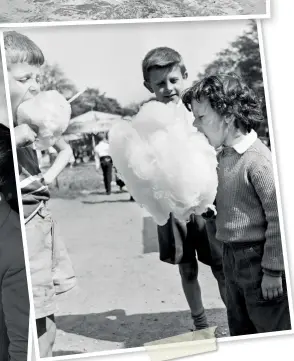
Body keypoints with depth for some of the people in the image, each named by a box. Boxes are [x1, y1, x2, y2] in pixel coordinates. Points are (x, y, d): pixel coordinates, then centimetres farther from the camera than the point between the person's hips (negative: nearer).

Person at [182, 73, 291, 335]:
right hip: (232, 258, 9)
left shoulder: (258, 159, -20)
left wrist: (273, 271, -17)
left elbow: (278, 216, -20)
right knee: (240, 334, 20)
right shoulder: (224, 156, 7)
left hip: (258, 261, -9)